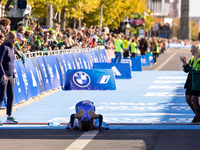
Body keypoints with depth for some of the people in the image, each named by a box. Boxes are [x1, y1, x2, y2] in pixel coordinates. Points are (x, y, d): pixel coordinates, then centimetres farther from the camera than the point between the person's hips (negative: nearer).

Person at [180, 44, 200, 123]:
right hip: (190, 82, 8)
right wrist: (184, 64, -4)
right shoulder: (193, 59, 12)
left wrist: (186, 64, -26)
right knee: (188, 99, 9)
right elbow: (186, 70, 14)